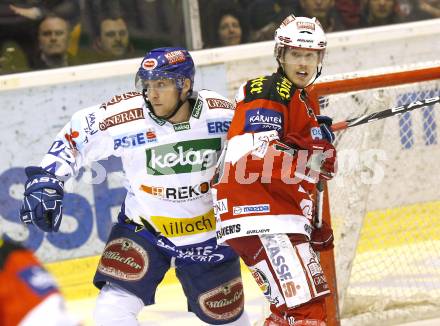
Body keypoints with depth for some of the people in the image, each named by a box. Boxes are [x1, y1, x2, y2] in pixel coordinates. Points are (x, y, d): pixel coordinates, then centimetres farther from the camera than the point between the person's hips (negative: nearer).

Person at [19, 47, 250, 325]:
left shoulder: (222, 112, -15)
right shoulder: (125, 116, -23)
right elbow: (75, 136, -10)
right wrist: (46, 181, -19)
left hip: (208, 234, 2)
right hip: (143, 229, -2)